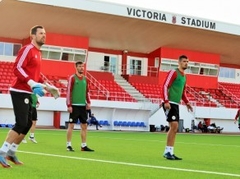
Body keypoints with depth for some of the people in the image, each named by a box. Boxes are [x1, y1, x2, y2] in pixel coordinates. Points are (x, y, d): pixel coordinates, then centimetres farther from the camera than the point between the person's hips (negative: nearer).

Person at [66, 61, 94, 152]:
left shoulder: (85, 79, 13)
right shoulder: (72, 78, -4)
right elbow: (68, 92, -8)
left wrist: (88, 102, 6)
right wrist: (69, 105, -14)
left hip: (83, 106, 6)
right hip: (74, 106, -6)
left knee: (84, 126, 5)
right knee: (71, 125, -3)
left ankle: (83, 146, 11)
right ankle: (68, 145, 4)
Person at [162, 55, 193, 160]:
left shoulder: (184, 76, 18)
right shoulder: (173, 72, -6)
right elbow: (165, 86, -14)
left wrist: (186, 102, 14)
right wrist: (166, 101, -22)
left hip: (176, 104, 9)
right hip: (170, 103, -9)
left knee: (175, 128, 7)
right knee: (173, 126, -14)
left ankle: (170, 152, 12)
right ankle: (167, 151, -7)